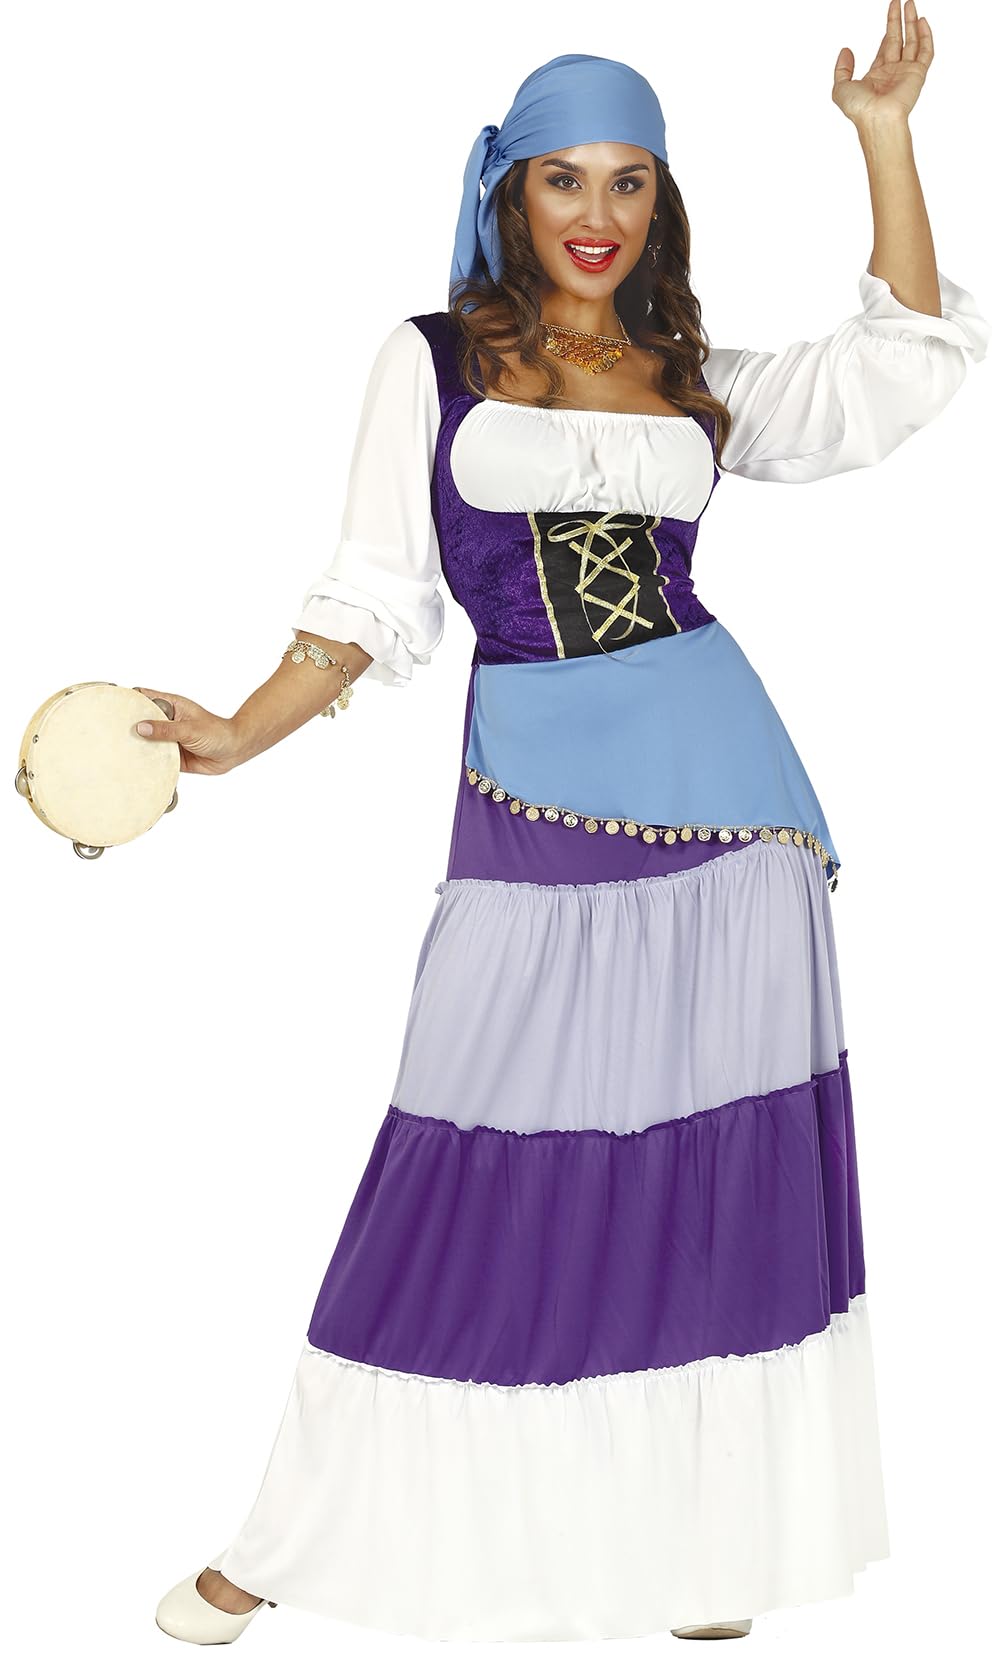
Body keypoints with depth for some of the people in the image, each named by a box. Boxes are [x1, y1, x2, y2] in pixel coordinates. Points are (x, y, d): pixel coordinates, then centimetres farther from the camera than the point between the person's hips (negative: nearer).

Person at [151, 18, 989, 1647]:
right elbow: (379, 597, 5)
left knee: (718, 1173, 6)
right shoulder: (431, 363, 6)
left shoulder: (702, 385, 12)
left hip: (722, 794, 3)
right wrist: (240, 735, -5)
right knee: (481, 1178, -1)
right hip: (532, 809, -2)